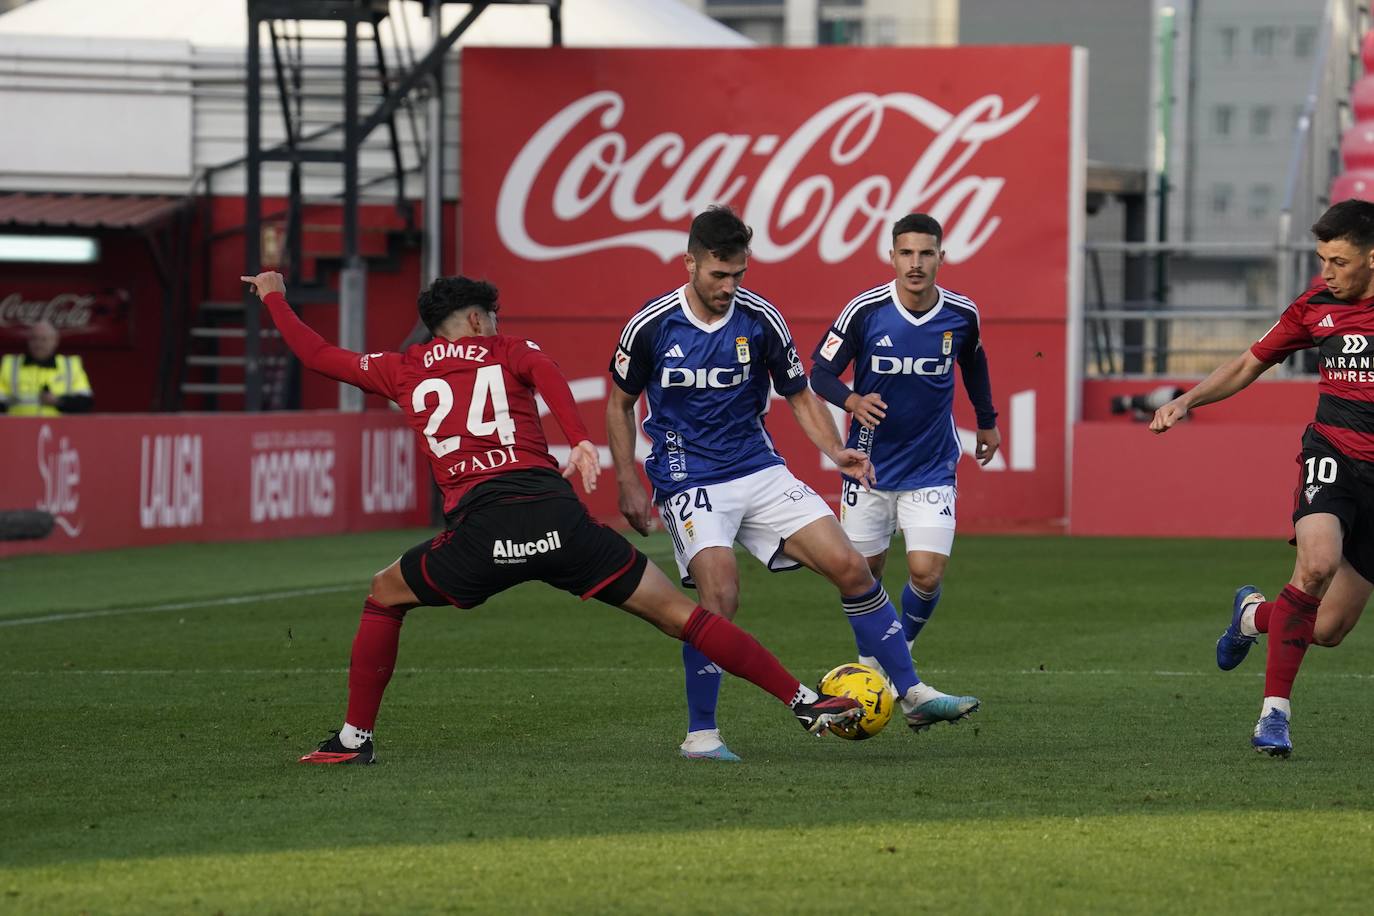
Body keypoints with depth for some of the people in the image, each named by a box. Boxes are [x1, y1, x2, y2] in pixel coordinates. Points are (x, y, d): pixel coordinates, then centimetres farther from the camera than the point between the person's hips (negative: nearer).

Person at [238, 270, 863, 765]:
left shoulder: (402, 372, 22)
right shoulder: (508, 352, 20)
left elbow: (315, 355, 31)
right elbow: (546, 372, -4)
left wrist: (274, 297, 48)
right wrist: (580, 443, -17)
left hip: (481, 532, 0)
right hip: (557, 517, 0)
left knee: (384, 598, 27)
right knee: (675, 612, 3)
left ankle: (355, 737, 21)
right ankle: (804, 701, -3)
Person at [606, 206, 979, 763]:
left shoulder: (761, 320, -4)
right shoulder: (651, 327, -8)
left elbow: (800, 397, 8)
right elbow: (619, 404, 6)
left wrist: (836, 452, -9)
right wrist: (628, 484, -1)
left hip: (760, 472, 3)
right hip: (689, 483, -3)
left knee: (851, 569, -6)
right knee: (721, 598, -24)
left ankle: (912, 695, 5)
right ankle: (700, 734, -8)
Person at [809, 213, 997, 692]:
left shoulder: (962, 315, -7)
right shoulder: (865, 310, -15)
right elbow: (820, 372, -7)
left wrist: (987, 421, 26)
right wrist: (852, 401, -28)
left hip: (932, 469, 0)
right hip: (869, 467, 0)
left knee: (926, 575, -13)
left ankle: (903, 648, 17)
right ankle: (870, 663, 34)